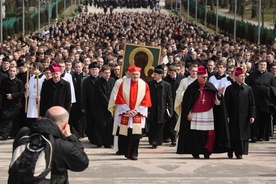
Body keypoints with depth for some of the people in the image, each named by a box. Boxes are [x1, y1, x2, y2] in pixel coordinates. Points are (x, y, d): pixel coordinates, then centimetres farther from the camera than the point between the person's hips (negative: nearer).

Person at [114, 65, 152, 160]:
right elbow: (120, 99, -1)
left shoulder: (144, 85, 2)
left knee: (136, 134, -5)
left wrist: (136, 111, -9)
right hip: (125, 114, 0)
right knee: (125, 134, 3)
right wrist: (127, 111, -10)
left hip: (138, 114, 0)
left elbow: (145, 101, 0)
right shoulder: (124, 84, 1)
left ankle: (133, 154, 3)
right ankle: (126, 153, 15)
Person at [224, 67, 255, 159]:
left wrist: (252, 116, -2)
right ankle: (230, 152, 15)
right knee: (233, 134, 3)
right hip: (233, 116, -1)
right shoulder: (230, 89, 0)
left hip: (244, 117, 1)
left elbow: (252, 104, 5)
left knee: (243, 134, 1)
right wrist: (226, 116, -6)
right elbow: (226, 104, 0)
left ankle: (240, 152, 8)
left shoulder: (248, 89, 4)